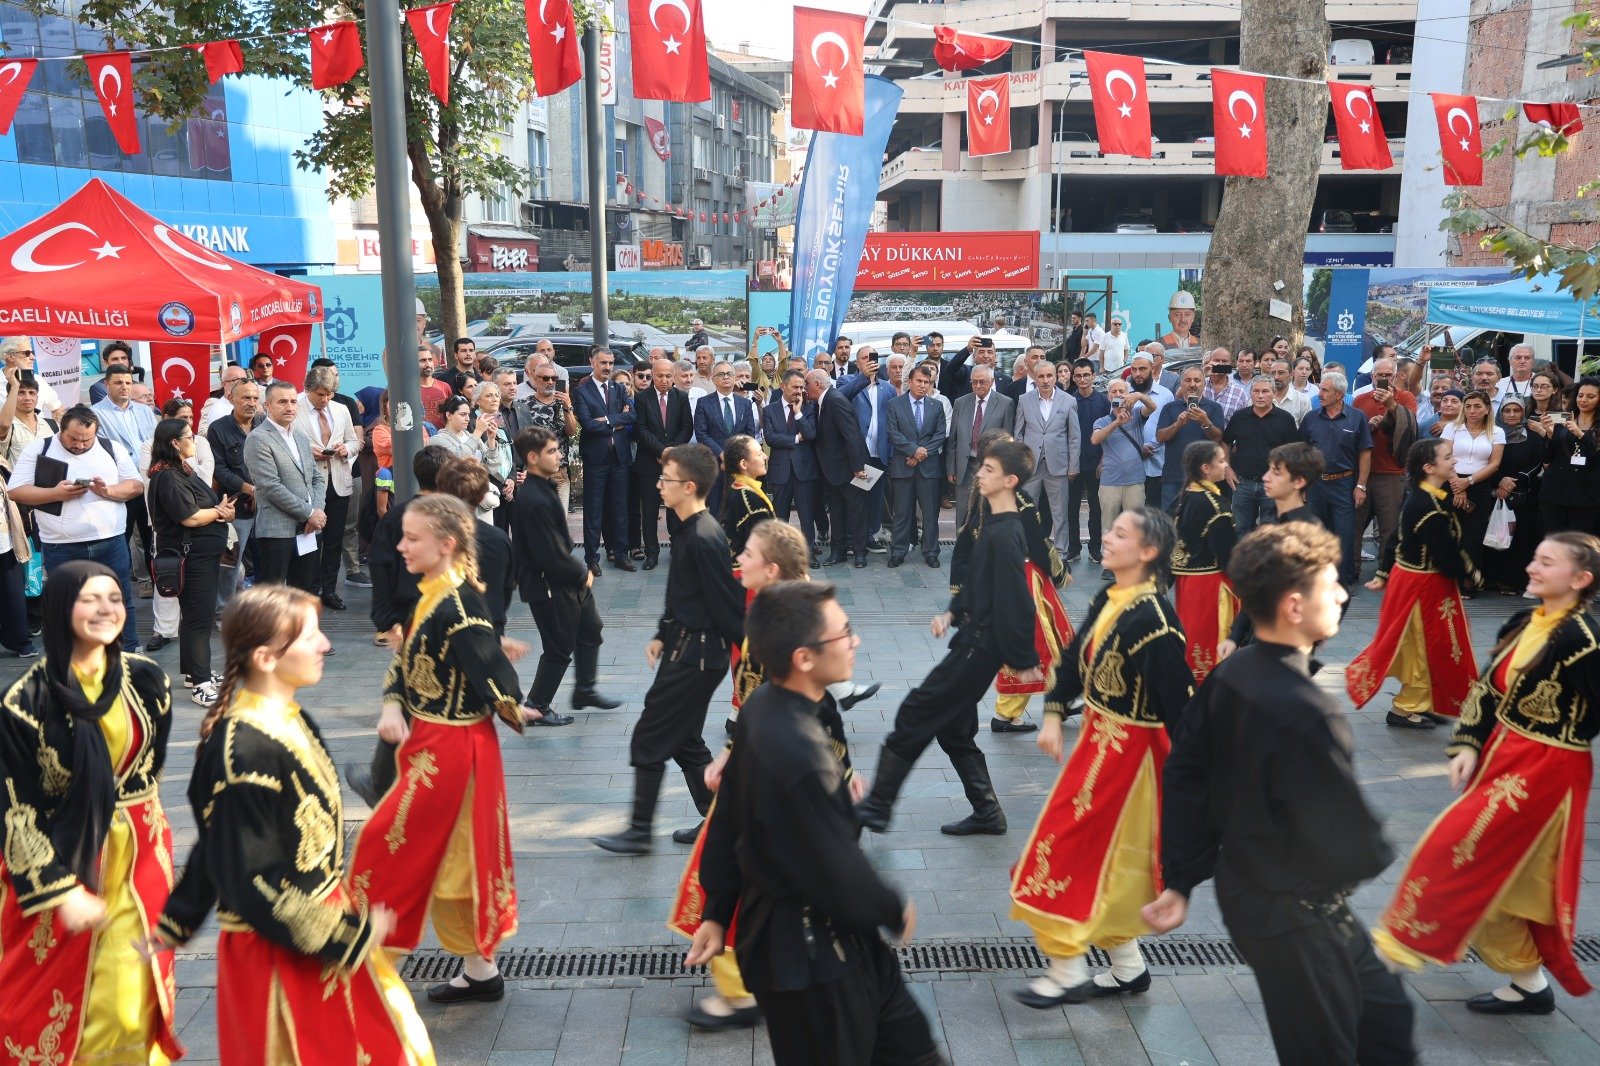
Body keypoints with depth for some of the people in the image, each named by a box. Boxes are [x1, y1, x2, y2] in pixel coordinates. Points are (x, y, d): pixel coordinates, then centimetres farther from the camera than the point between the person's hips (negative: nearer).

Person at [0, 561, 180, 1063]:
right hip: (59, 859, -3)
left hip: (139, 858, 3)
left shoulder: (146, 679, -3)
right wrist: (61, 890, -14)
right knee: (54, 1001, 11)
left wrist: (127, 821, 15)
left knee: (128, 1003, 9)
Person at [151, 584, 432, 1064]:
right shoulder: (246, 751, -26)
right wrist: (347, 935, -18)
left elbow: (219, 847, 11)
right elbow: (251, 879, -23)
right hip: (281, 952, -8)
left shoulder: (292, 721, 1)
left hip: (326, 923, 8)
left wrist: (176, 923, 19)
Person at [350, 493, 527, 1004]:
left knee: (388, 843, 2)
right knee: (455, 857, 17)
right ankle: (480, 971, 30)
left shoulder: (458, 606, -24)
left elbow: (493, 672, -23)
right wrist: (393, 707, -8)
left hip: (450, 749, -10)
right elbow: (405, 661, 9)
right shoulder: (432, 594, 6)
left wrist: (512, 712, -4)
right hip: (432, 741, 10)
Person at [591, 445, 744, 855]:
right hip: (684, 648, 10)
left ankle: (639, 831, 12)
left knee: (649, 740, 0)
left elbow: (728, 604, -21)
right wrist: (662, 635, 14)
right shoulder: (687, 530, 8)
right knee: (684, 740, 17)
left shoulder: (704, 539, -24)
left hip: (697, 656, -10)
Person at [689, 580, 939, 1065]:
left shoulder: (763, 705, -6)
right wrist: (895, 911, -6)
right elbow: (838, 874, -26)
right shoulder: (800, 756, -35)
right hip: (806, 951, -8)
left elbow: (729, 816, 5)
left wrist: (717, 912, 15)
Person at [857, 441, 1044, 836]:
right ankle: (987, 813, 26)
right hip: (973, 640, 10)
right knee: (953, 728, 17)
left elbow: (1015, 601, -21)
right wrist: (952, 613, 6)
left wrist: (1024, 660, -18)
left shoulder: (1005, 535, -21)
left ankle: (877, 807, 4)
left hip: (981, 648, -10)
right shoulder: (995, 524, 11)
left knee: (914, 716, -5)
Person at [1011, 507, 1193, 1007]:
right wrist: (1053, 715, 2)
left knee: (1071, 846, 1)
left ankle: (1068, 974, 17)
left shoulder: (1153, 618, -25)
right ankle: (1127, 967, 34)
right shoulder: (1107, 599, 2)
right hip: (1099, 736, 9)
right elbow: (1076, 657, 10)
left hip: (1126, 750, -9)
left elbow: (1178, 696, -24)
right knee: (1110, 857, 19)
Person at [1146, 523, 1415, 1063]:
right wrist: (1378, 852, -2)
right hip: (1295, 916, -8)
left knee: (1385, 1013, 25)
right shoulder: (1308, 713, -31)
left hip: (1247, 890, 8)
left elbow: (1183, 776, 2)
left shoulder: (1228, 676, -4)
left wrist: (1180, 880, 8)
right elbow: (1350, 842, -25)